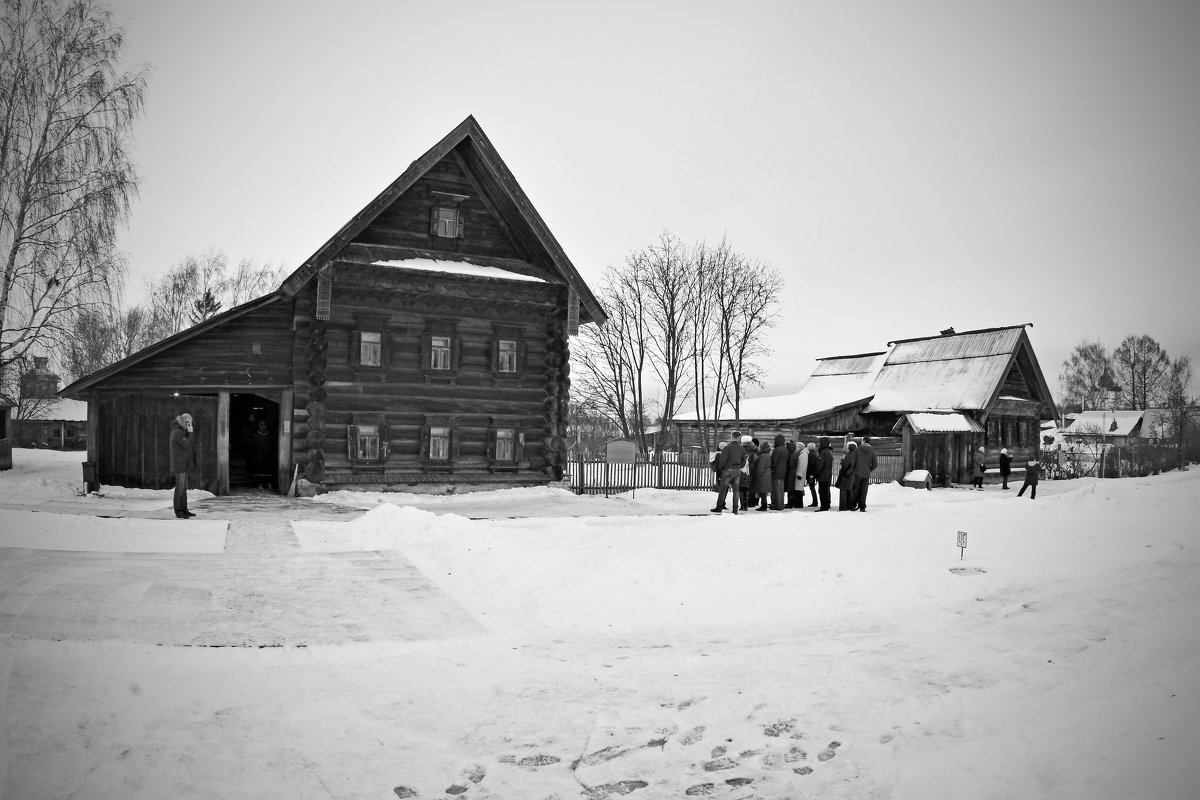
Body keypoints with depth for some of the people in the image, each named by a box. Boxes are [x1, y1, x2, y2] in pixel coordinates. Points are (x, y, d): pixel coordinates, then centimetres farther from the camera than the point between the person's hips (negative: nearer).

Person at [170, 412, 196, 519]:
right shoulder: (177, 432, -16)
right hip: (179, 465, -10)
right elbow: (187, 445, -19)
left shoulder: (180, 431, 15)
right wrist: (190, 433, -13)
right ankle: (178, 511, -1)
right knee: (180, 488, -6)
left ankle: (184, 510, 14)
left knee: (184, 487, 11)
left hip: (183, 465, 10)